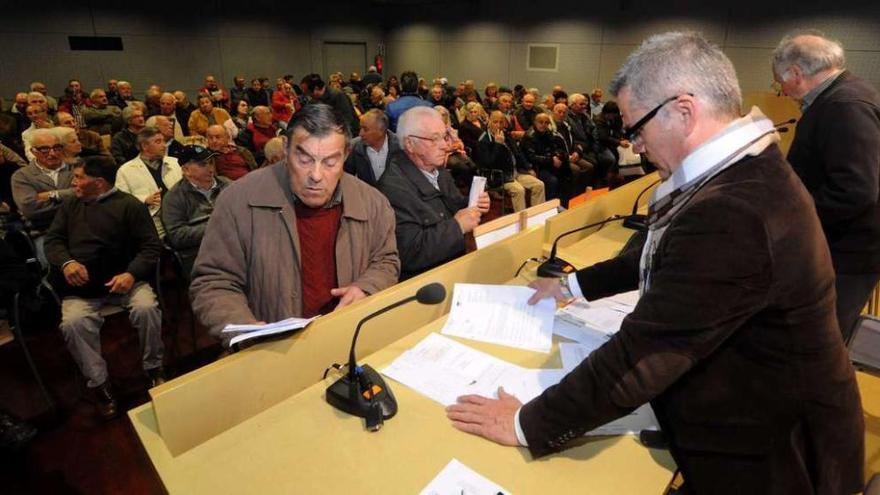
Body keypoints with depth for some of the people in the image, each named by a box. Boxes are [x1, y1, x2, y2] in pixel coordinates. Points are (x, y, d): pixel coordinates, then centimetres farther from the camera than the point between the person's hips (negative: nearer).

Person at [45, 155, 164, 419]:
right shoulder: (70, 205, 17)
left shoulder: (129, 205, 2)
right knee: (73, 322, -26)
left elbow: (151, 246, -4)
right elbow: (53, 239, 16)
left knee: (146, 308, -31)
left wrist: (132, 273, -20)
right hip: (81, 284, 3)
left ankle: (154, 368, -6)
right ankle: (99, 384, -8)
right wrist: (66, 262, -7)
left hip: (123, 278, -3)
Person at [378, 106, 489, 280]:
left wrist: (474, 206, 0)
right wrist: (457, 226, -19)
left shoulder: (439, 170, 6)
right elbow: (409, 253, -23)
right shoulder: (394, 187, -18)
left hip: (460, 259, 8)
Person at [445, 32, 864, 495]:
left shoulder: (732, 215, -36)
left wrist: (527, 424, -23)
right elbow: (664, 258, 11)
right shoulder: (746, 172, -2)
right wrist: (575, 282, 14)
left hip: (764, 457, -8)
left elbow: (641, 352, -33)